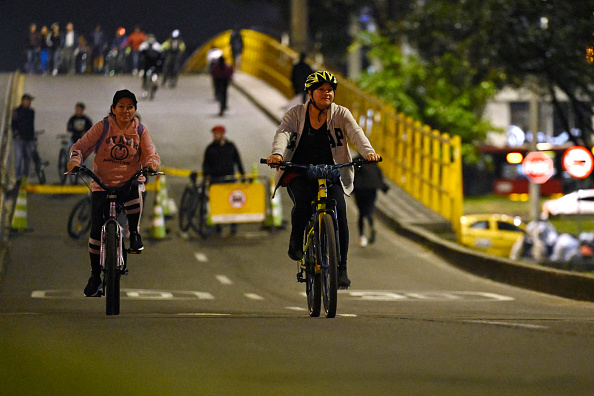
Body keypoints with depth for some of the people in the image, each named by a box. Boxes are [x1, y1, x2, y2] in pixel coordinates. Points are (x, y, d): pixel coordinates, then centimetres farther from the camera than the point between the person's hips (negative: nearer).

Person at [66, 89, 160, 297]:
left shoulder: (140, 130, 4)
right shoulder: (102, 127, -1)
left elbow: (151, 154, -1)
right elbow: (81, 146, -2)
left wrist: (152, 163, -24)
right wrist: (75, 160, -23)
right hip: (102, 183, 0)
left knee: (135, 196, -36)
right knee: (97, 230, -6)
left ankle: (134, 233, -7)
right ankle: (95, 276, 10)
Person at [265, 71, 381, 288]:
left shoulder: (340, 114, 0)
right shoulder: (295, 114, 0)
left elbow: (356, 134, -16)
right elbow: (282, 133, -17)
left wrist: (368, 152, -37)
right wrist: (277, 154, -39)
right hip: (299, 174, -1)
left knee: (339, 211, -21)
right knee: (303, 203, -32)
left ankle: (341, 269, -10)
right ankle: (296, 241, -1)